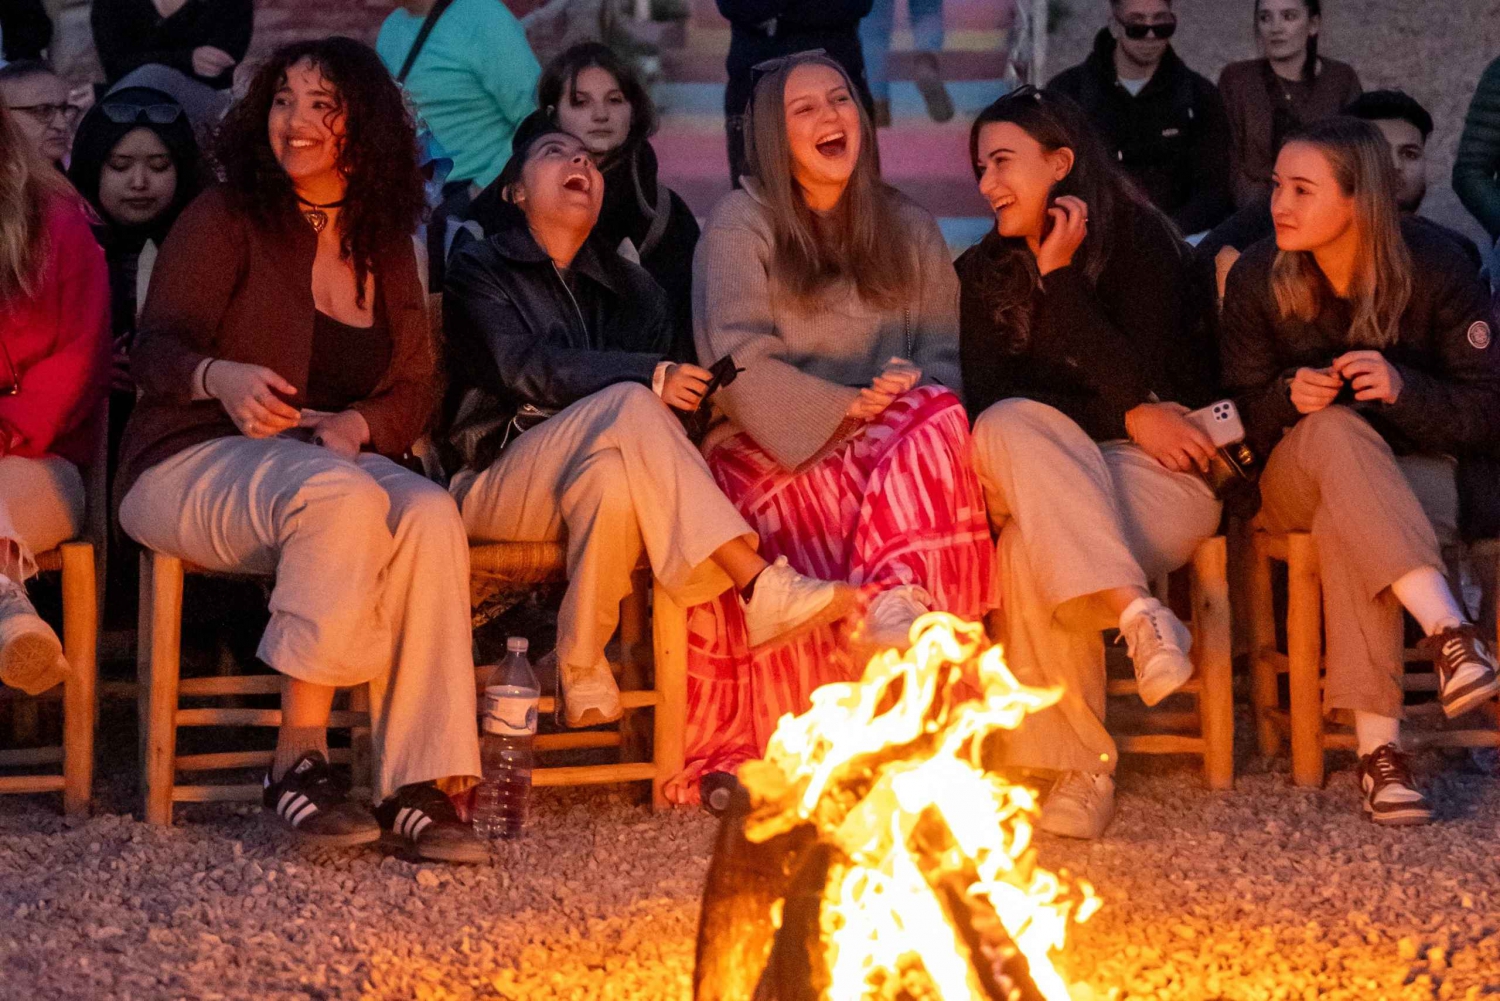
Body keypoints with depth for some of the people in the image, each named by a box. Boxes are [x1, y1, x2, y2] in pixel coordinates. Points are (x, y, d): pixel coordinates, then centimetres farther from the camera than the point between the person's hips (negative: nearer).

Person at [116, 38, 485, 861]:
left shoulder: (384, 247, 17)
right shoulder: (223, 221, 3)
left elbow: (414, 389, 15)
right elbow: (156, 347, -8)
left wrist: (358, 425, -9)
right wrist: (221, 378, -31)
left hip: (340, 462, 4)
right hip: (195, 467, -4)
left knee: (432, 516, -30)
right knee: (342, 497, -37)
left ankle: (417, 786, -32)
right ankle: (299, 761, -30)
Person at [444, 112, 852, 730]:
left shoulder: (629, 289, 21)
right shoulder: (480, 270, 8)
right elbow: (523, 367, -12)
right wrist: (652, 378, -23)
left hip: (583, 484, 4)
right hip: (494, 482, -4)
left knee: (611, 475, -36)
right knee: (629, 404, -32)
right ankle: (764, 588, -41)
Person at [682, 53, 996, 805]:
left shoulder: (909, 230, 19)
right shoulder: (742, 222, 7)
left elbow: (947, 357, 10)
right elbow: (740, 365, -7)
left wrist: (915, 388, -14)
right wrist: (844, 408, -18)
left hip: (885, 442, 3)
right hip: (767, 453, -3)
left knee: (937, 415, -32)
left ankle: (891, 606, -40)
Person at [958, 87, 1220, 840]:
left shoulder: (1142, 242, -1)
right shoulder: (985, 271, 13)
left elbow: (1137, 381, -13)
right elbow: (986, 396, 0)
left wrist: (1059, 277, -12)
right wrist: (1119, 420, -10)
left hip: (1158, 473, -4)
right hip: (1038, 481, 4)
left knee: (1032, 551, -32)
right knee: (1007, 430, -32)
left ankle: (1076, 765, -30)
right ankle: (1136, 611, -39)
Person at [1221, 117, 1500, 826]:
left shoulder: (1437, 272, -9)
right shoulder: (1257, 279, -5)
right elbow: (1243, 424, -1)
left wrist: (1404, 389, -27)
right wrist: (1289, 399, -24)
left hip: (1412, 469, -1)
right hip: (1295, 483, 1)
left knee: (1346, 525, -39)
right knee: (1335, 429, -37)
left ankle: (1378, 745, -45)